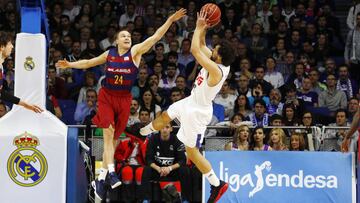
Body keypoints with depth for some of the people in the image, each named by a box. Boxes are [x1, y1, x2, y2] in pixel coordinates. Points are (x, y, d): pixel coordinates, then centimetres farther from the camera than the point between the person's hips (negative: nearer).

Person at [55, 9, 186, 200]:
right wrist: (69, 65, 17)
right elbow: (89, 62, 20)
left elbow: (155, 37, -13)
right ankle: (111, 172, -23)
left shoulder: (135, 52, -3)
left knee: (113, 139, 5)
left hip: (124, 99, 0)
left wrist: (170, 20, -22)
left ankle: (100, 179, 11)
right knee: (108, 133, -16)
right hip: (106, 96, 0)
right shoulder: (109, 54, 4)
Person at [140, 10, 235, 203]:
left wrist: (199, 27, -24)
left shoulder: (216, 70, -35)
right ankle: (142, 133, 60)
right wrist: (203, 28, -5)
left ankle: (217, 184, 5)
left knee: (191, 151, -2)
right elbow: (201, 47, 8)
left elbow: (195, 50, -35)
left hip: (197, 112, -10)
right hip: (191, 101, 10)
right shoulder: (218, 62, -8)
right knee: (165, 116, 30)